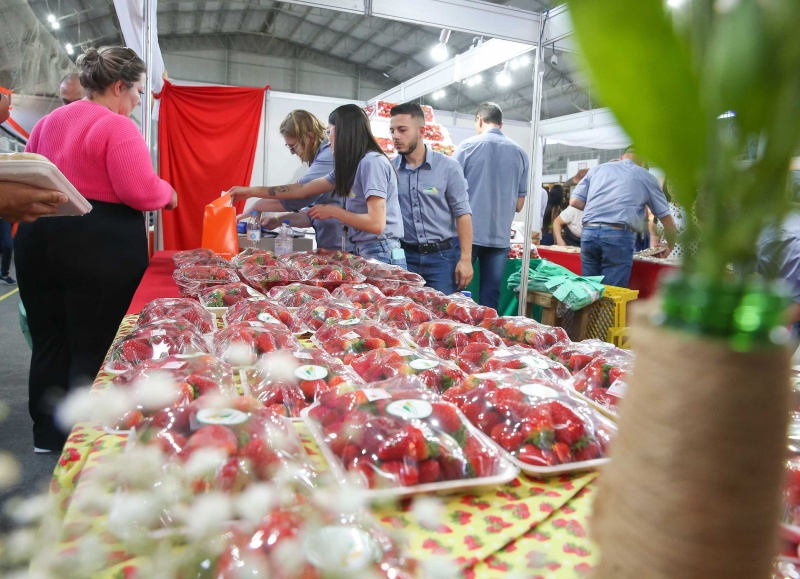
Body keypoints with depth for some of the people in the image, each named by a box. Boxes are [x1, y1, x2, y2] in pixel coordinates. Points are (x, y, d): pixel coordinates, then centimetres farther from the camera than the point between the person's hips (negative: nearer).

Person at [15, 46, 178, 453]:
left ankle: (48, 434, 29)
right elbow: (140, 191, -21)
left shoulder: (48, 122, 15)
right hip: (101, 246, -8)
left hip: (37, 238, 8)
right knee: (96, 348, 3)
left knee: (49, 340, 16)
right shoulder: (117, 126, -12)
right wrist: (168, 193, -1)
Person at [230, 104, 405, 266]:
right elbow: (303, 190, 16)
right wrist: (251, 191, 17)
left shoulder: (372, 162, -14)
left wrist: (333, 211, -9)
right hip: (363, 252, 8)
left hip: (381, 256, -8)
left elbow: (376, 224, -21)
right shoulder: (350, 166, 13)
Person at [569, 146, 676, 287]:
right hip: (619, 236, -3)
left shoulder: (597, 169, 20)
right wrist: (670, 246, 36)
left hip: (588, 233, 3)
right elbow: (666, 218, 20)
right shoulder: (647, 177, 16)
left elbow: (574, 201, 11)